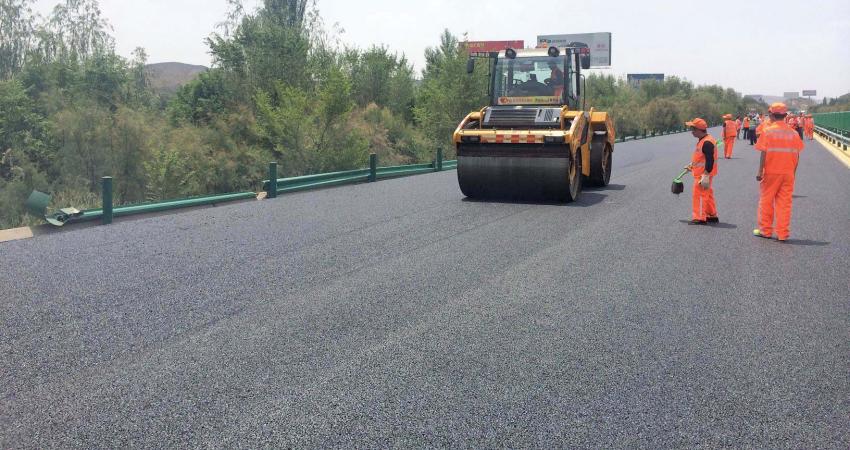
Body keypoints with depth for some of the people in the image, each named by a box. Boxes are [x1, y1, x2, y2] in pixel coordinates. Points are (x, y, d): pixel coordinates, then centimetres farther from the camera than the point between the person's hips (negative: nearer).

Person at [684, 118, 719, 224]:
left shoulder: (707, 142, -21)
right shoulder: (702, 140, 12)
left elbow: (710, 160, -25)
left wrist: (706, 176, -26)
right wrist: (692, 166, 23)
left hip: (703, 174, -11)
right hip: (700, 173, 11)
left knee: (699, 194, -6)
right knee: (707, 194, 17)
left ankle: (700, 218, -2)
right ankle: (712, 216, 27)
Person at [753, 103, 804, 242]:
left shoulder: (768, 131, -7)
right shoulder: (793, 132, 4)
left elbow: (764, 153, -11)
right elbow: (797, 156, 5)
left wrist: (760, 171, -7)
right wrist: (793, 172, 14)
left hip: (771, 172, -3)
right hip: (788, 173, 3)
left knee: (766, 201, 9)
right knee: (785, 203, 7)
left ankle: (765, 230, 16)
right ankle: (783, 234, 9)